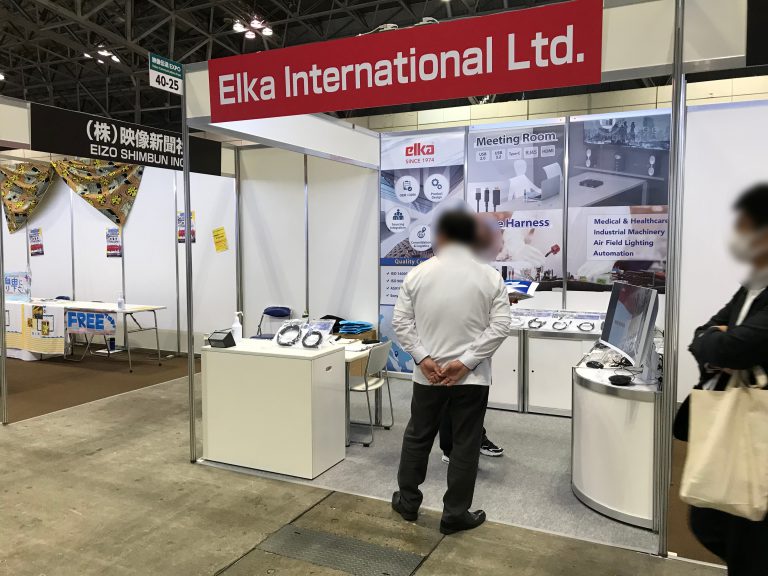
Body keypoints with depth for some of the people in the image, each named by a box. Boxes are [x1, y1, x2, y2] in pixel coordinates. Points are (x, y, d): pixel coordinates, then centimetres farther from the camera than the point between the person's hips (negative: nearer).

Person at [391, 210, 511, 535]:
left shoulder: (418, 273, -1)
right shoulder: (490, 277, -4)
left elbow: (400, 321, -3)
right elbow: (500, 327, -10)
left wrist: (423, 358, -7)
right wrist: (465, 362, -13)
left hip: (427, 374, 2)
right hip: (472, 377, -1)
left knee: (417, 437, 17)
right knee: (465, 445, 9)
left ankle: (407, 503, 30)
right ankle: (455, 515, 18)